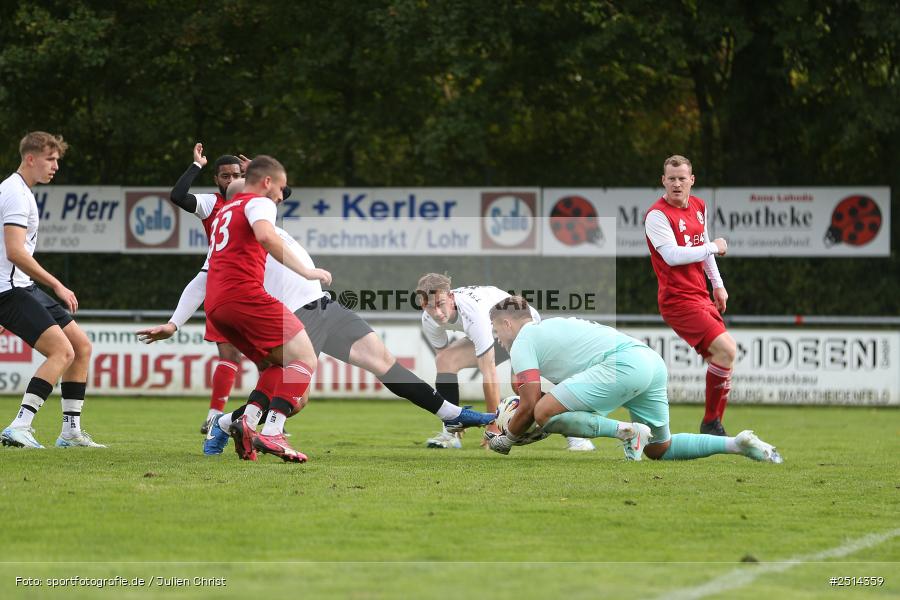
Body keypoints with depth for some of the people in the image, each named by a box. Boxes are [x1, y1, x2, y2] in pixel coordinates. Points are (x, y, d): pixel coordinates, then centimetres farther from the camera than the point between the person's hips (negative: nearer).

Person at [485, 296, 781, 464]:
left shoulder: (522, 343, 7)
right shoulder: (551, 327, 33)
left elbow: (529, 405, 0)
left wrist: (506, 439, 16)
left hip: (623, 364, -9)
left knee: (544, 413, -10)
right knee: (660, 449, 21)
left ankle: (629, 431, -17)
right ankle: (738, 443, 6)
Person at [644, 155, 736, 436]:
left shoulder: (699, 207, 12)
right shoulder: (657, 215, -13)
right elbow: (673, 255, -23)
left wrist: (718, 285, 25)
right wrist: (714, 247, -14)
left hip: (701, 297, 9)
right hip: (678, 299, -9)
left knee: (720, 358, 7)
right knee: (726, 349, -20)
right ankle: (711, 423, -9)